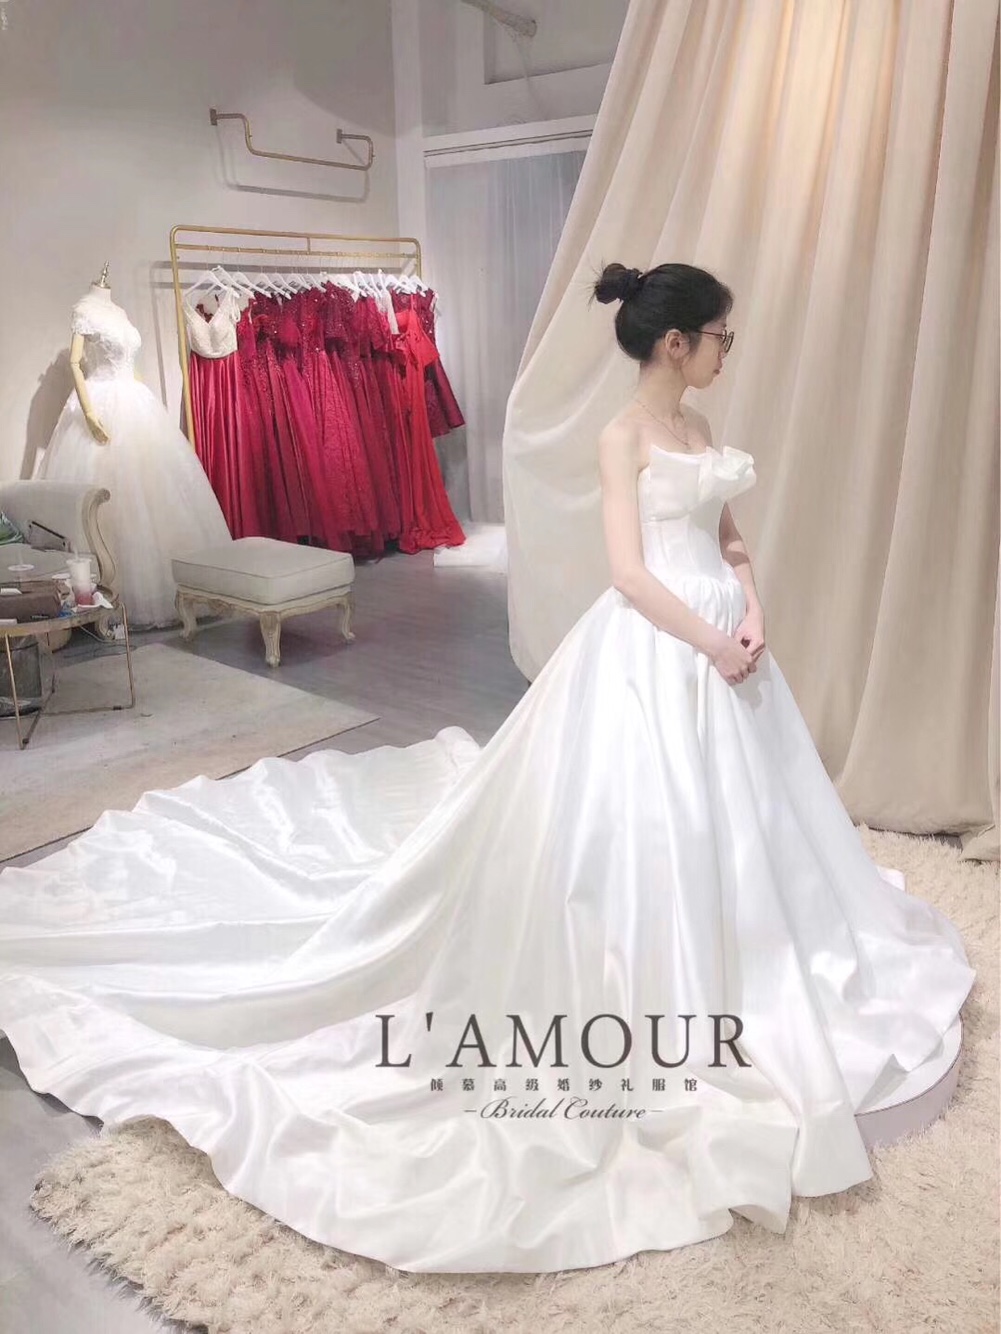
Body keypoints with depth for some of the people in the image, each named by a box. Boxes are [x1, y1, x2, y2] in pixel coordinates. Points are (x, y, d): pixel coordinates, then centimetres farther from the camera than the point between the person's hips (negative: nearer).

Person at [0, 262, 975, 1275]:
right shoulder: (623, 436, -12)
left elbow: (729, 539, 15)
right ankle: (646, 990, 18)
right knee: (647, 817, -2)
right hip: (654, 648, -9)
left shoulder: (697, 428, 13)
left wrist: (752, 615, -1)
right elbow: (628, 572, -19)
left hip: (720, 635, 9)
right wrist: (711, 643, -18)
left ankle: (715, 977, 39)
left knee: (732, 810, 18)